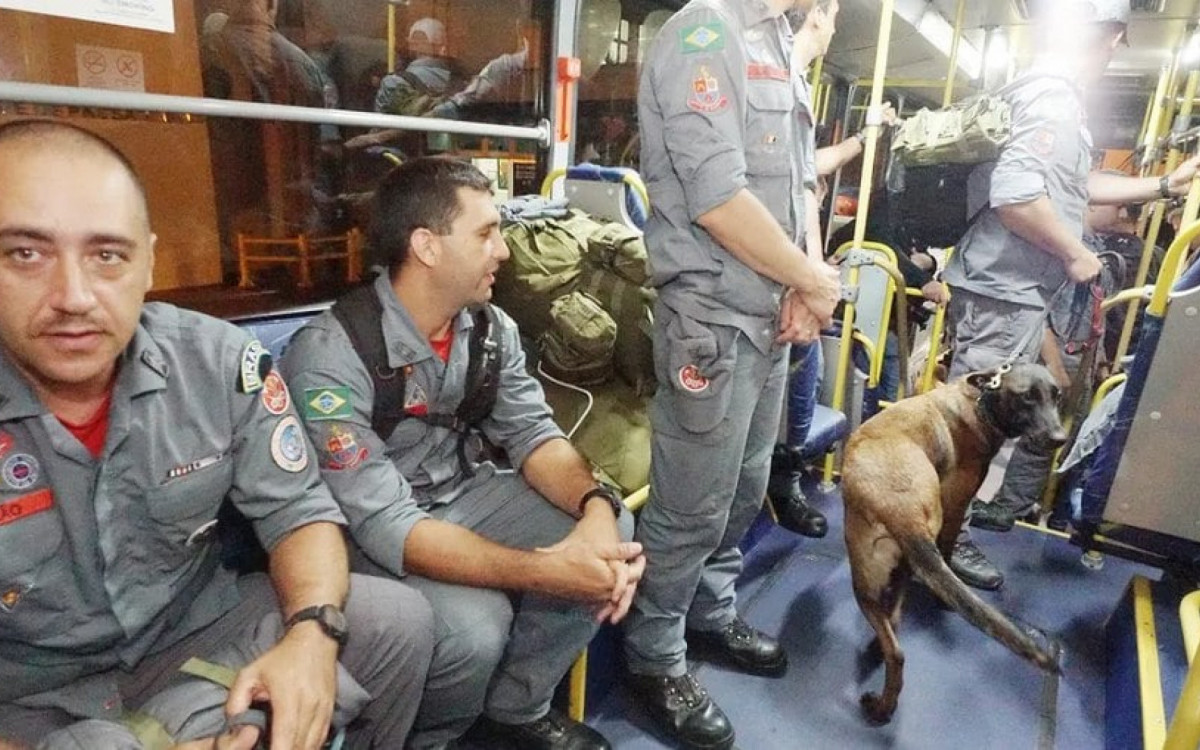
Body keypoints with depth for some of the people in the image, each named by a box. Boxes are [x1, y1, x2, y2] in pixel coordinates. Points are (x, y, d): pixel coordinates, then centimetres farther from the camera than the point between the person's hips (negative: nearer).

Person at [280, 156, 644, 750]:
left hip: (462, 493, 6)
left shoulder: (491, 329, -4)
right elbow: (384, 526, -31)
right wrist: (542, 571, -39)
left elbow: (532, 433, -6)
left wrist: (596, 505, -29)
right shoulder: (329, 358, -26)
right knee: (474, 624, -32)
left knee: (613, 534, -11)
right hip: (367, 536, -6)